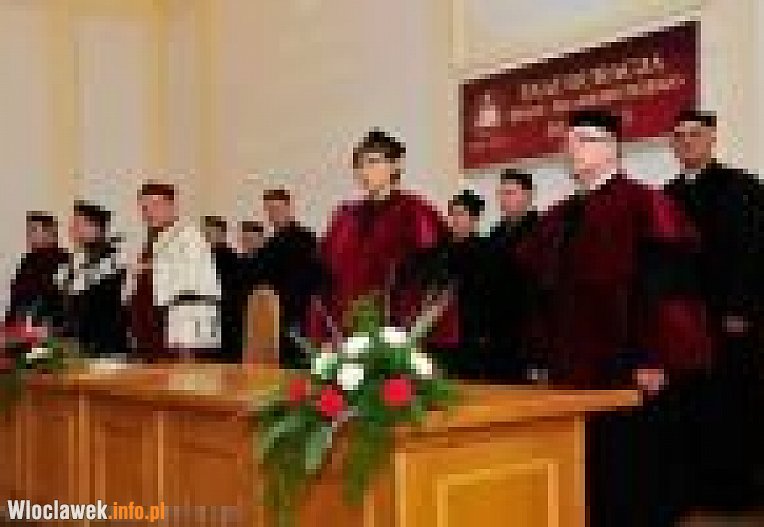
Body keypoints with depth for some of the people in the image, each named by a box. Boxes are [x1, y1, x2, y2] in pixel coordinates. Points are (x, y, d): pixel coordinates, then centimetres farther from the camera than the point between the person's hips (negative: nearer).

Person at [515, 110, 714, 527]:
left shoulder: (644, 206, -10)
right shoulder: (559, 218, 13)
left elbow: (666, 286, -16)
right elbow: (543, 290, 17)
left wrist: (653, 361, -19)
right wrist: (547, 358, 13)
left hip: (633, 377, -7)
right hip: (578, 376, 7)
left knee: (637, 488, 3)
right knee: (593, 485, 13)